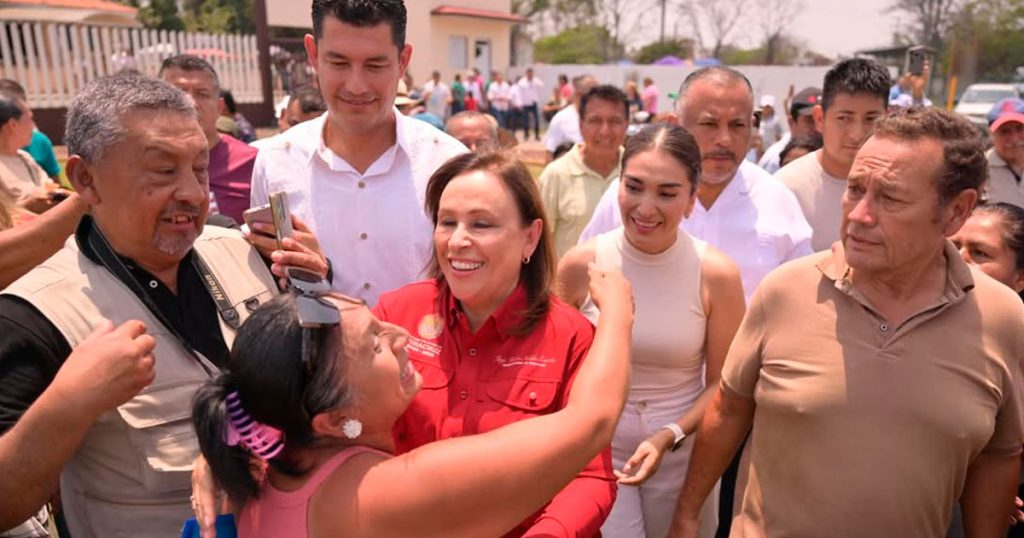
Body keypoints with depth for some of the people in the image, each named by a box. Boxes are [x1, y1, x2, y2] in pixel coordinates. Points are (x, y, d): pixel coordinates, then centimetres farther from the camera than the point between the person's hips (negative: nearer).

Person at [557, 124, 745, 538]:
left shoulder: (717, 274, -13)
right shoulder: (579, 265, -12)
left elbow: (723, 384, -5)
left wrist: (669, 436, -17)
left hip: (682, 456, 1)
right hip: (596, 449, 0)